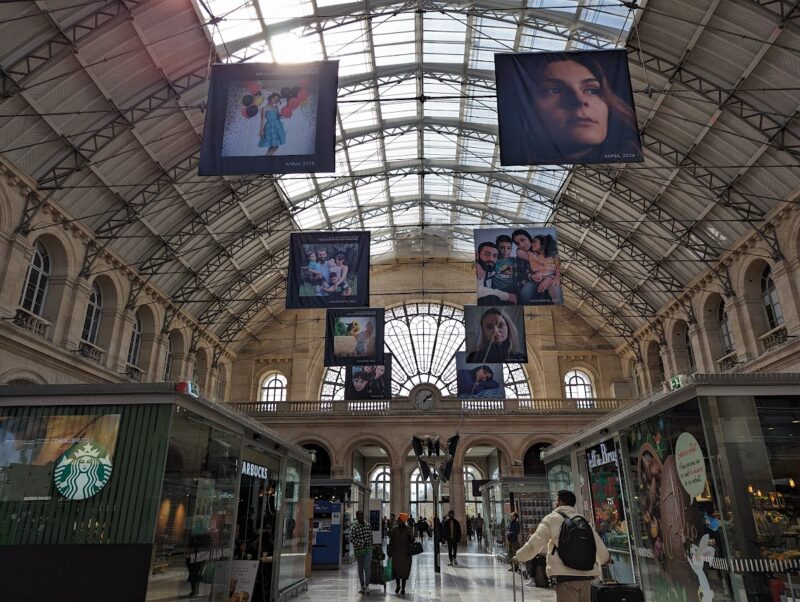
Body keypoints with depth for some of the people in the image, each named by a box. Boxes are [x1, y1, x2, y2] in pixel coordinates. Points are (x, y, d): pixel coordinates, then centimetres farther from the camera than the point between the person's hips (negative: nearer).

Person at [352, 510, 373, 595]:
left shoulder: (368, 524, 4)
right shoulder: (354, 526, -10)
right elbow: (352, 538, -17)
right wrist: (362, 542, -19)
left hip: (368, 550, 1)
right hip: (358, 550, -1)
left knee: (367, 568, -10)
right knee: (360, 568, 11)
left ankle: (367, 587, -9)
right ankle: (362, 586, 23)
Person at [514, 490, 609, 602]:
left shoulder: (552, 519, -1)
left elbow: (535, 543, -2)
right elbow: (598, 545, 23)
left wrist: (519, 557, 12)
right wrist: (604, 559, 45)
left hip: (565, 575, -6)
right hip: (586, 575, 6)